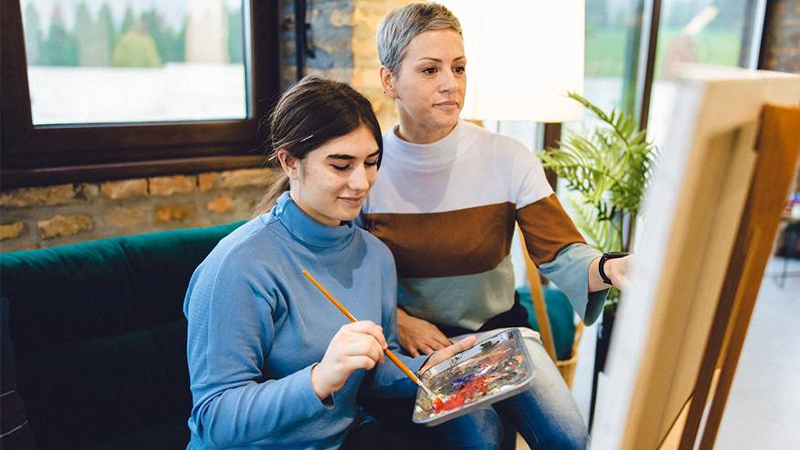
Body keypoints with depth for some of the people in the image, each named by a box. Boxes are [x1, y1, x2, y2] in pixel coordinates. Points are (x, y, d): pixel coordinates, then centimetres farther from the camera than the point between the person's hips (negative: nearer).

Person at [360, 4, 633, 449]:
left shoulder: (508, 158, -10)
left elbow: (559, 251, -16)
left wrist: (607, 268, -38)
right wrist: (398, 320, -16)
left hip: (498, 329, 2)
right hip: (411, 343, -1)